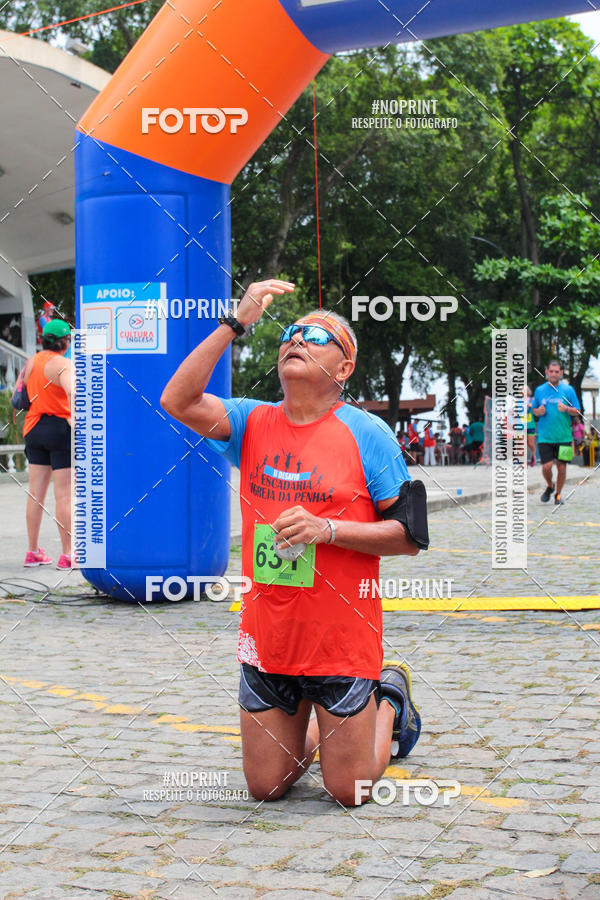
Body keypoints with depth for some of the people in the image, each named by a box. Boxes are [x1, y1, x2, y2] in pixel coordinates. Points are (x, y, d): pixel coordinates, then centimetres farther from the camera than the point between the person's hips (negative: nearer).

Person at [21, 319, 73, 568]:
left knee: (35, 493, 11)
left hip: (34, 429, 7)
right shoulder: (62, 364, -12)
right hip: (60, 428, -7)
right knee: (64, 494, -3)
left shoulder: (31, 363, 10)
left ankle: (33, 551, 16)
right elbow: (71, 392, -29)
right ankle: (67, 554, -1)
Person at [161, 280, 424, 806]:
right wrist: (236, 323, -17)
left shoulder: (367, 434, -7)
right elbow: (179, 401, -15)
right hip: (267, 640, 3)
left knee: (349, 793, 7)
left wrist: (328, 529, -20)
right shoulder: (253, 422, 2)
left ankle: (389, 700, 33)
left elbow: (410, 536, -8)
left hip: (342, 641, -3)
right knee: (266, 788, 11)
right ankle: (312, 727, 40)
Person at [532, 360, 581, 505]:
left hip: (564, 437, 0)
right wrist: (538, 411, -6)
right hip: (545, 437, 0)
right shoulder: (540, 390, 6)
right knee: (546, 467, -7)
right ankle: (550, 486, 23)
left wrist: (566, 409, -16)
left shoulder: (568, 389, 2)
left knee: (561, 468, 3)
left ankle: (558, 494, 24)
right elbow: (534, 410, 16)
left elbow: (577, 411, 4)